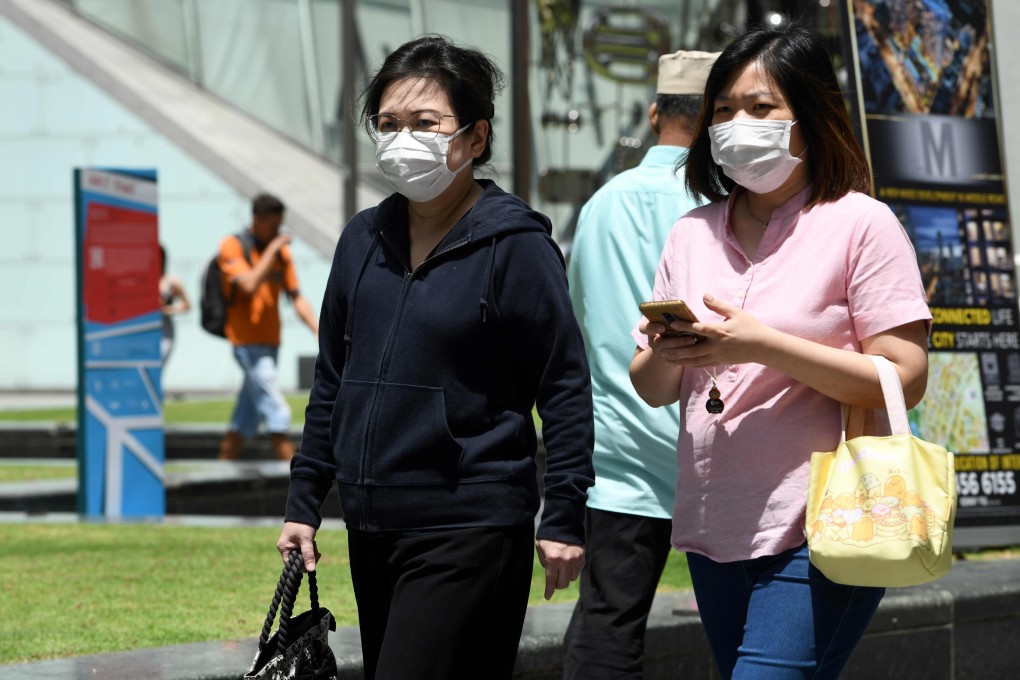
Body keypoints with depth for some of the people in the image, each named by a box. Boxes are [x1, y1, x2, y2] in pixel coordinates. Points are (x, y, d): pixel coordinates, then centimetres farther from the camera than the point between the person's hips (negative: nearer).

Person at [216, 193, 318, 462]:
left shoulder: (281, 251, 11)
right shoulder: (232, 246, -9)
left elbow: (296, 297, 12)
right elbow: (249, 285, -24)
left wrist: (320, 333, 1)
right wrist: (271, 250, -18)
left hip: (270, 343, 7)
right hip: (248, 342, -7)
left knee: (245, 419, 11)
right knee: (277, 414, -12)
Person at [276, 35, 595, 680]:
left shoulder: (515, 244, -8)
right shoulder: (364, 240, 9)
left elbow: (566, 387, -8)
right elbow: (332, 380, 17)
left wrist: (564, 519, -12)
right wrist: (304, 504, 15)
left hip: (470, 530, -7)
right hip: (372, 529, 7)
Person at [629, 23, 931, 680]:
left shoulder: (861, 224, -4)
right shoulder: (694, 233, 12)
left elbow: (905, 380, -12)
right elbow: (652, 390, 15)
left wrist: (765, 346, -19)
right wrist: (666, 353, -9)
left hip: (818, 533, -6)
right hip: (714, 529, 6)